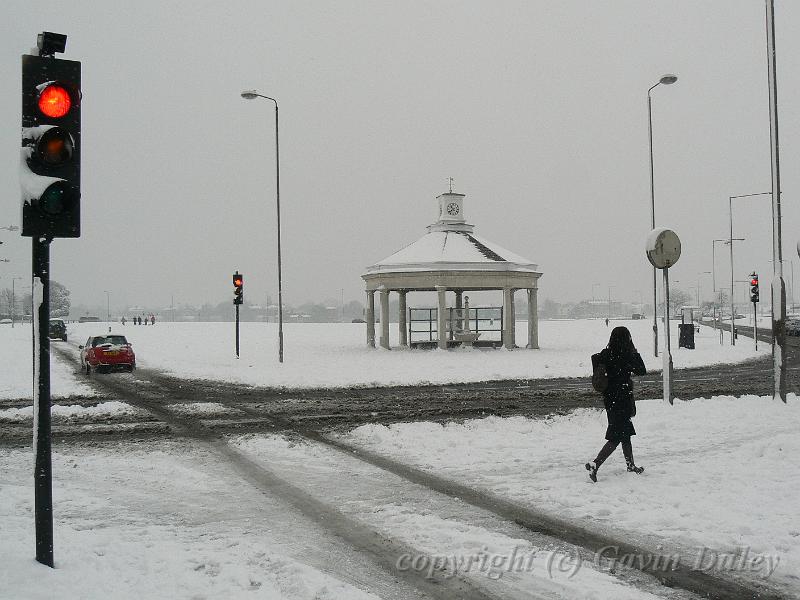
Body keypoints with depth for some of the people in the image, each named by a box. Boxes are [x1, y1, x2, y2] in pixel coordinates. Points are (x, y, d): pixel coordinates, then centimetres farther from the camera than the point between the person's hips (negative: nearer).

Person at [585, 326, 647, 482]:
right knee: (616, 437, -2)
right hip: (623, 399, -7)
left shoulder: (605, 354, 0)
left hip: (609, 398, 7)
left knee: (625, 433, 20)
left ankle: (631, 465, 32)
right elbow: (642, 371, -5)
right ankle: (595, 464, -12)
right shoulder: (626, 356, -17)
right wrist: (635, 353, 2)